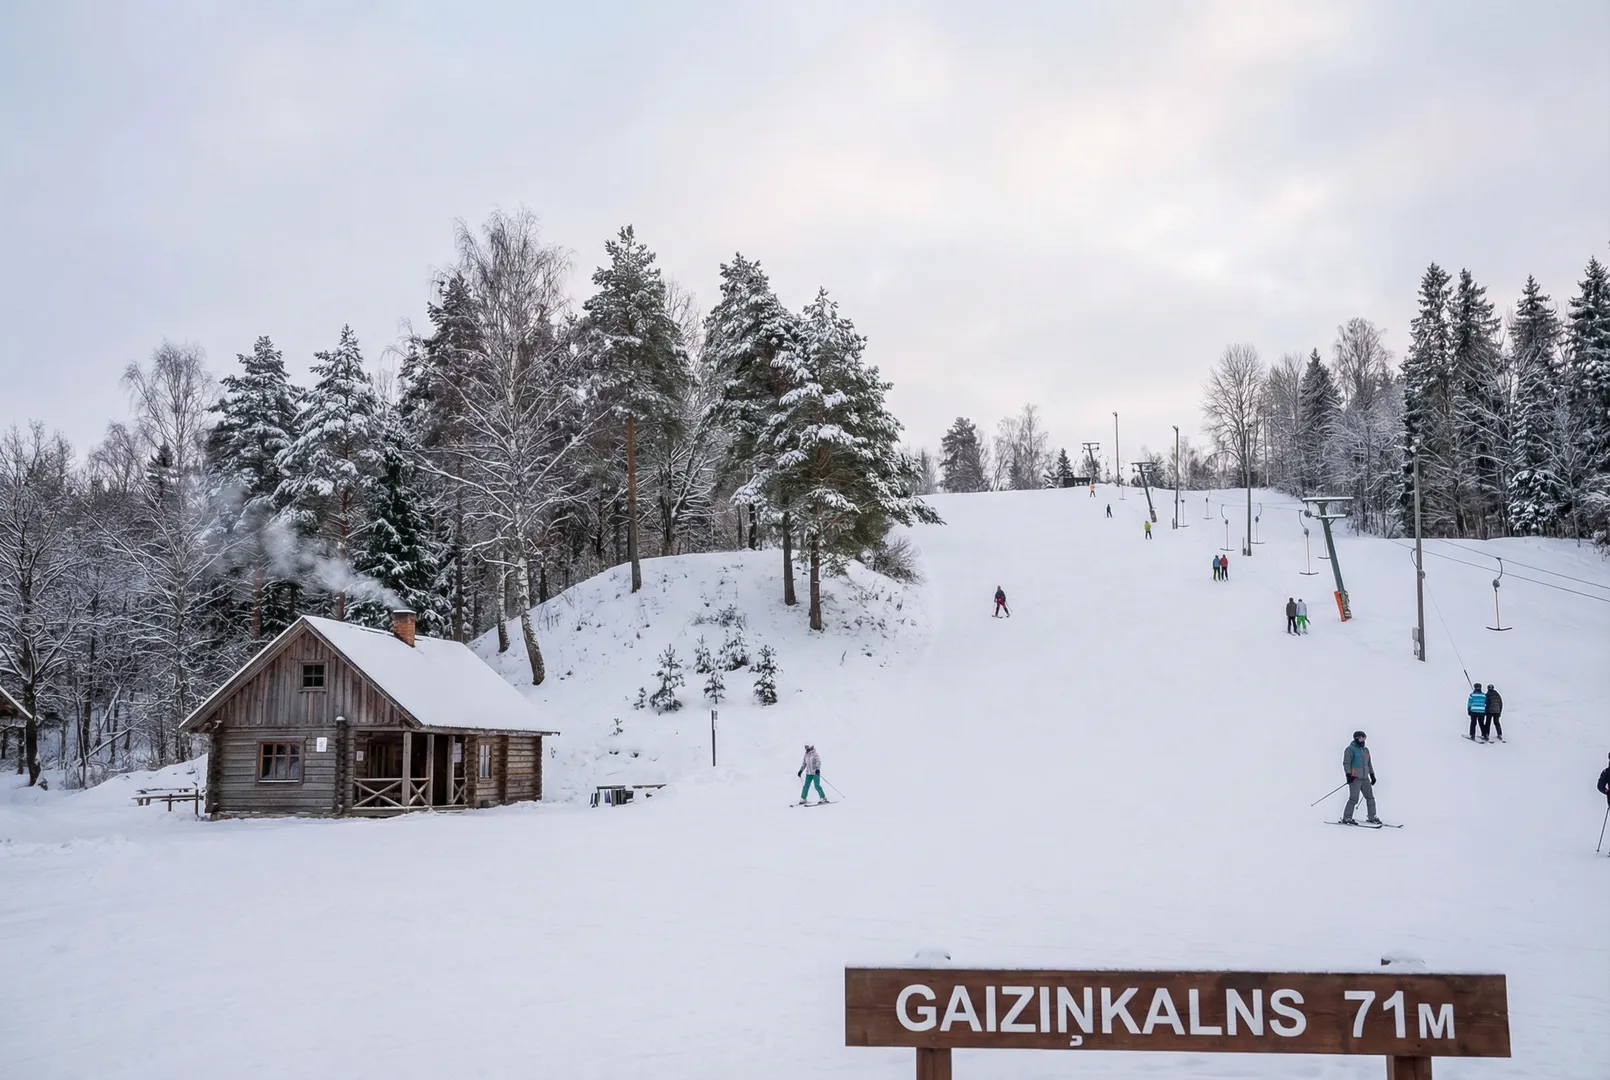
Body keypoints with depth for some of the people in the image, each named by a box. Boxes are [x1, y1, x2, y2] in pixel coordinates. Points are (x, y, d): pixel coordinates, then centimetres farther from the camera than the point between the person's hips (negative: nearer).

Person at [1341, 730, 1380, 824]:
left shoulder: (1365, 750, 18)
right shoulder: (1350, 749, -5)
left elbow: (1369, 764, 26)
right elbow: (1346, 763, -10)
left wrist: (1372, 775, 21)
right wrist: (1348, 774, -19)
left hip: (1365, 778, 8)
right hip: (1355, 778, -8)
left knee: (1370, 798, 8)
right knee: (1354, 799, -10)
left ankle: (1372, 817, 18)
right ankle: (1346, 818, -3)